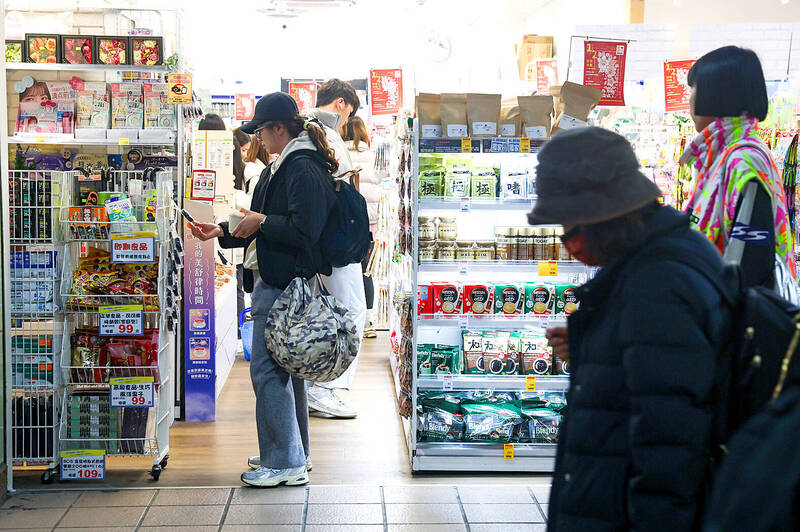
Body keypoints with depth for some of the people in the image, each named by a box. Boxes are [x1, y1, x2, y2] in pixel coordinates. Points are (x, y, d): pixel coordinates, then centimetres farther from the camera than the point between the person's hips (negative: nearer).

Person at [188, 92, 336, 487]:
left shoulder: (304, 168, -15)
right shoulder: (281, 168, 18)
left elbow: (304, 230, -23)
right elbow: (259, 229, 24)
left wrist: (262, 222, -13)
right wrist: (223, 232, 14)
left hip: (287, 286, -11)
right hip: (272, 282, 11)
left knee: (268, 369, -9)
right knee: (285, 368, 16)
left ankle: (286, 463, -2)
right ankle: (294, 453, 26)